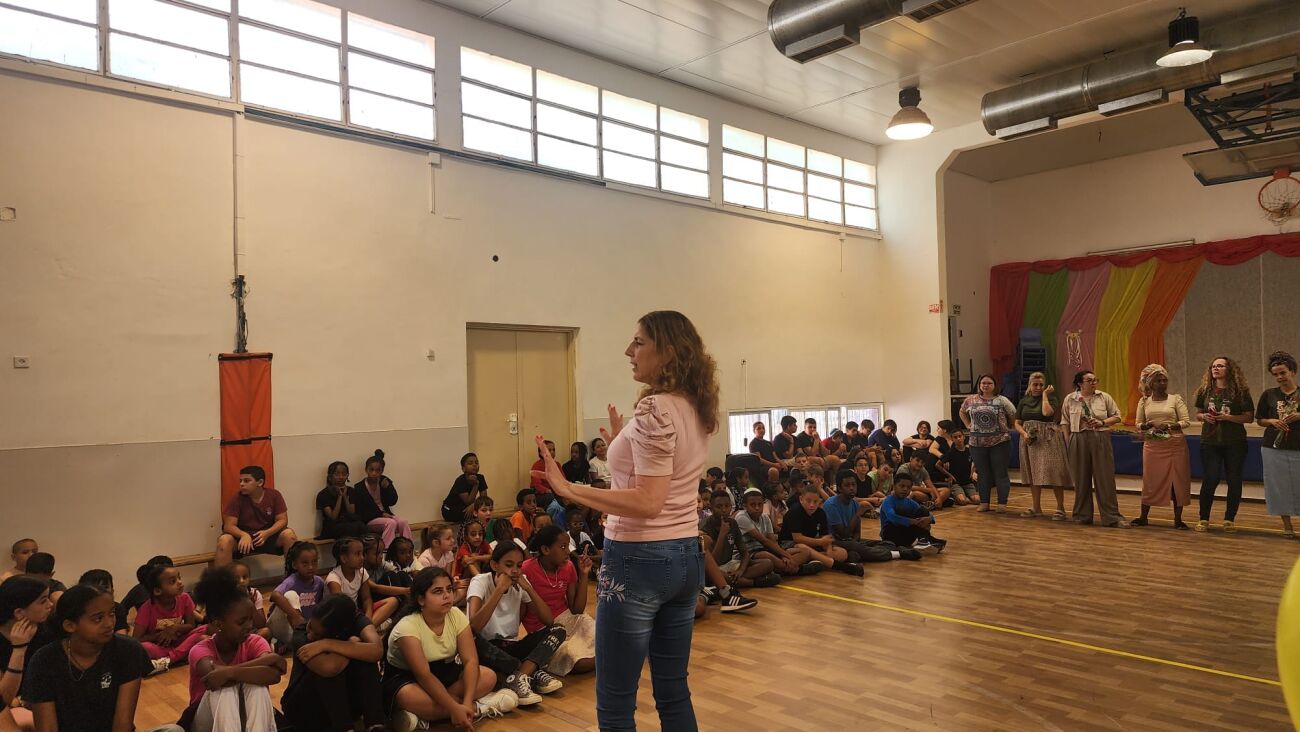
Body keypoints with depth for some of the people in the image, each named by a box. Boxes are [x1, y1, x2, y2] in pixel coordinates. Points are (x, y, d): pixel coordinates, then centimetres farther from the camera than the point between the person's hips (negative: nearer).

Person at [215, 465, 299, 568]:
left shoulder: (274, 495, -8)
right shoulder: (236, 499, -11)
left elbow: (282, 520, -8)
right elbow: (229, 525, -15)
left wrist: (267, 533, -28)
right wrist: (244, 535, -37)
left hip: (268, 534, 1)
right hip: (243, 535, -1)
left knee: (289, 534, -27)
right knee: (224, 540, -31)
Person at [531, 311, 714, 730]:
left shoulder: (654, 408, -18)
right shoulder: (696, 409, 8)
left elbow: (648, 502, -24)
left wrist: (570, 490, -25)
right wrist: (622, 444, 23)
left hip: (640, 560, -9)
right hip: (686, 556, 9)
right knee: (673, 691, 19)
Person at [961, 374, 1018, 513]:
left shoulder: (1002, 401, -1)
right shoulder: (971, 400, 7)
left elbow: (1014, 417, 3)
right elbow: (962, 412, 22)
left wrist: (1004, 428, 0)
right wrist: (968, 425, 12)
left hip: (999, 443, -3)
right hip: (977, 443, 3)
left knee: (1001, 473, 1)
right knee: (983, 474, 9)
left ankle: (1002, 503, 7)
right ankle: (984, 503, 16)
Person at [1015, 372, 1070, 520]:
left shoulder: (1051, 399, -1)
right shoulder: (1024, 401, 11)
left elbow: (1047, 412, -23)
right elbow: (1018, 423, 10)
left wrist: (1045, 394, -11)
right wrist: (1024, 434, -10)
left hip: (1048, 440, -4)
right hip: (1029, 440, 5)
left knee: (1053, 473, -7)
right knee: (1033, 474, 9)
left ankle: (1060, 508, 1)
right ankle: (1036, 507, 19)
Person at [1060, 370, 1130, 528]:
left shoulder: (1104, 397, 5)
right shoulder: (1070, 399, 5)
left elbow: (1117, 416, 8)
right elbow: (1065, 423, 8)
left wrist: (1103, 422, -9)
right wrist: (1067, 441, 2)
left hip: (1100, 439, 0)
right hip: (1078, 441, 0)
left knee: (1105, 478, -3)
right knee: (1081, 479, 6)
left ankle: (1112, 517, 1)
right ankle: (1082, 515, 17)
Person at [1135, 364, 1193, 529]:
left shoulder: (1175, 399, 2)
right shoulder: (1144, 401, 7)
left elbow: (1186, 421, -3)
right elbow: (1138, 424, 11)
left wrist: (1170, 426, -19)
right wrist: (1146, 425, -11)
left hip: (1175, 444, -1)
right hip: (1152, 446, 1)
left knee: (1177, 481, 1)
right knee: (1150, 480, 5)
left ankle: (1178, 519, 10)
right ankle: (1143, 517, 15)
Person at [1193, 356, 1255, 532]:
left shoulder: (1240, 391, -4)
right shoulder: (1205, 391, 4)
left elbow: (1249, 417, -5)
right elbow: (1198, 414, 14)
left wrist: (1228, 417, -18)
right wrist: (1204, 417, -8)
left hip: (1235, 443, -1)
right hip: (1210, 442, 1)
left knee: (1234, 481, 4)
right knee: (1209, 480, -1)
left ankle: (1229, 519, 17)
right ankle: (1204, 519, 9)